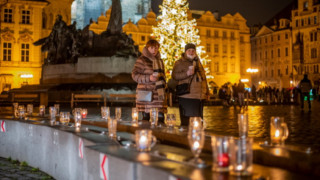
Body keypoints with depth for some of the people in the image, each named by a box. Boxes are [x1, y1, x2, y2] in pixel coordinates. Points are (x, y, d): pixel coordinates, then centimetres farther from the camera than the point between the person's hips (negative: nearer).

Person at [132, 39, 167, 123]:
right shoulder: (142, 60, -2)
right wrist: (149, 78, -18)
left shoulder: (159, 61, 20)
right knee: (146, 118, -2)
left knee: (160, 118, 1)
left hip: (159, 94, 6)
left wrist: (164, 84, 18)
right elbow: (134, 75, -8)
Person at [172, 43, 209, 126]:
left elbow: (203, 77, 29)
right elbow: (174, 75, -10)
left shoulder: (198, 62, 23)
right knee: (186, 122, -10)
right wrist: (187, 74, -25)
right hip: (186, 96, -6)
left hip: (200, 96, 7)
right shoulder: (180, 62, 3)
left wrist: (207, 92, 25)